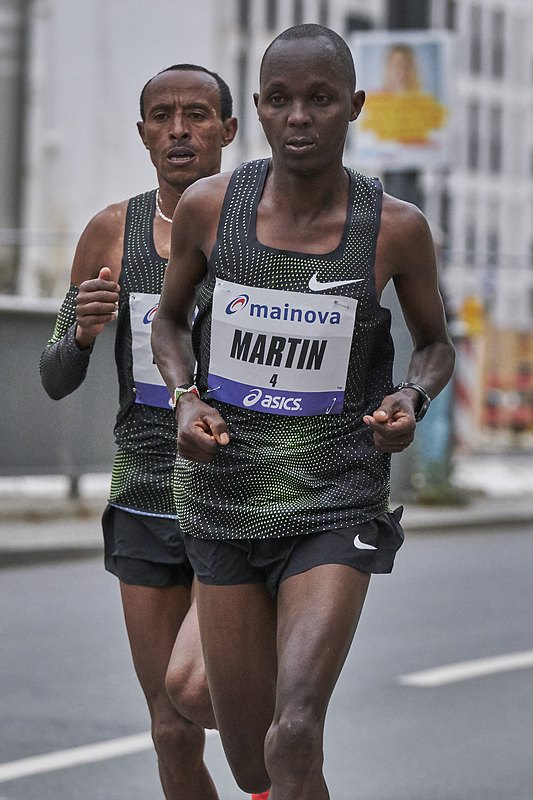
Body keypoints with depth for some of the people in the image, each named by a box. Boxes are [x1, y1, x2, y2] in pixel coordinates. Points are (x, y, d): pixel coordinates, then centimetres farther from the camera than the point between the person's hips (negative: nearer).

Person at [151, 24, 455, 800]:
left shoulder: (396, 228, -6)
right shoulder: (208, 206, -3)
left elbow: (437, 342, 11)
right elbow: (169, 319, 14)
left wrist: (411, 399, -10)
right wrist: (186, 399, -5)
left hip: (335, 502, -2)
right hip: (226, 495, 3)